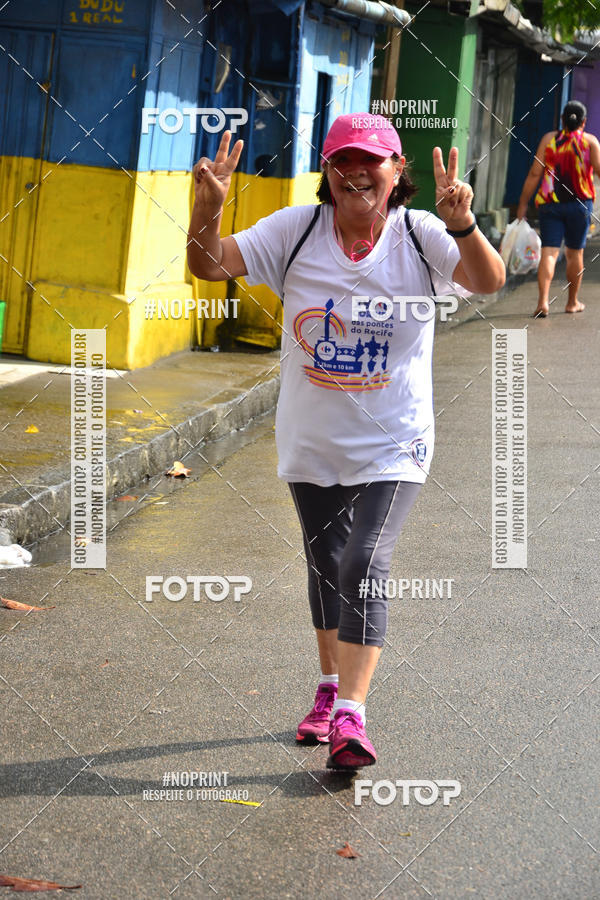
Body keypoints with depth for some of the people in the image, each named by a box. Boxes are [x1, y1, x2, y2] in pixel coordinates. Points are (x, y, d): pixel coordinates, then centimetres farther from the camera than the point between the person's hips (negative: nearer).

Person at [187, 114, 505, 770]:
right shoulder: (296, 231, -7)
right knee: (324, 563, 17)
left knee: (364, 567, -16)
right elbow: (211, 265, -10)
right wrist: (208, 210, -30)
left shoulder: (421, 236, -12)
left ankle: (350, 715, -14)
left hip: (392, 444, -3)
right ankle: (330, 688, 36)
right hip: (311, 440, 3)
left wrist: (462, 226, -46)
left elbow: (489, 281, -26)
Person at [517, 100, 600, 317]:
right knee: (575, 252, 14)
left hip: (549, 204, 0)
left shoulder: (549, 139, 2)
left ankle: (543, 301, -22)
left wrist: (523, 204, 3)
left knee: (549, 252, -5)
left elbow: (534, 174, -1)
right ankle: (572, 302, 24)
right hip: (579, 203, 0)